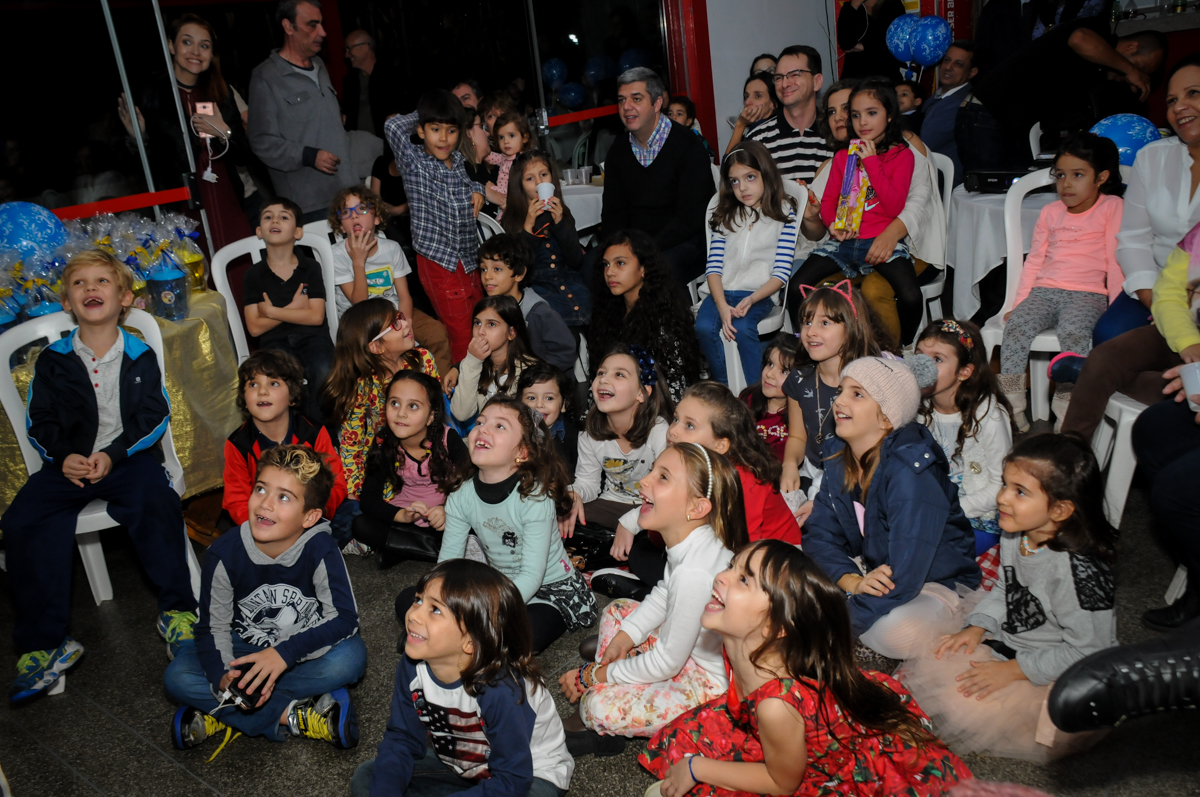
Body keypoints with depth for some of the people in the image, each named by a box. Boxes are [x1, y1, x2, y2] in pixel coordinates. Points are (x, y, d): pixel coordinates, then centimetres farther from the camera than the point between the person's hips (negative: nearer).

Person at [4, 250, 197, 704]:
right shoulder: (52, 361, 7)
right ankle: (42, 644, -13)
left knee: (158, 504, -32)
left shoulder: (140, 357, 4)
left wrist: (113, 454, -14)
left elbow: (154, 416, -1)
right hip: (68, 463, 2)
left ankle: (177, 611, -18)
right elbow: (39, 422, 8)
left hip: (128, 458, -2)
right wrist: (64, 456, -12)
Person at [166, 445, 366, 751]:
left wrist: (285, 652, -37)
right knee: (178, 677, -22)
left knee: (351, 657, -32)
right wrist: (223, 676, -31)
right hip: (246, 648, 2)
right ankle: (295, 718, -22)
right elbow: (212, 627, -11)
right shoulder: (224, 553, -19)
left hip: (304, 649, -2)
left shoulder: (320, 551, -24)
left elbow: (345, 618, -25)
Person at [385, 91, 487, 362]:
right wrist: (422, 117, -2)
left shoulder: (461, 161, 10)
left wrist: (478, 190, 8)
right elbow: (393, 125, -20)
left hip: (469, 258, 6)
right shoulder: (414, 163, -6)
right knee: (463, 335, -4)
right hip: (438, 261, -6)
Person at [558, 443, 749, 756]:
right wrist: (622, 640, 2)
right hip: (688, 646, 10)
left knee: (601, 706, -18)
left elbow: (666, 663, -24)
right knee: (617, 610, 16)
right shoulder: (687, 540, -9)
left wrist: (598, 675, -12)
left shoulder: (693, 573, -35)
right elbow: (662, 595, 11)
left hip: (712, 682, -9)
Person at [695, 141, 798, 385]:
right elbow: (714, 266, 2)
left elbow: (781, 273, -4)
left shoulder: (783, 213, 3)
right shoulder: (725, 215, 13)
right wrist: (722, 305, -15)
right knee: (704, 327, -26)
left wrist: (750, 300, -19)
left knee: (742, 328, -32)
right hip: (721, 291, 3)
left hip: (760, 292, -3)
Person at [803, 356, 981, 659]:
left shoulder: (910, 471, -28)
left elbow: (901, 580, -31)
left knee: (897, 632, -37)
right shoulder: (839, 457, -5)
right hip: (869, 574, 6)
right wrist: (854, 582, -26)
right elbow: (820, 535, -5)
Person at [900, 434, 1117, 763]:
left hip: (1056, 674, -8)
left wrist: (1014, 670, -22)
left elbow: (1088, 651, -25)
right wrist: (977, 627, -5)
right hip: (1007, 642, 8)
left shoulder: (1079, 570, -32)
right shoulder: (1015, 535, -7)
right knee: (926, 667, 2)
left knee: (971, 707, -19)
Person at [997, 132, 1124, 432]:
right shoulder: (1050, 212, 18)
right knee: (1015, 327, -25)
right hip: (1043, 291, 4)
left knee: (1074, 332, -34)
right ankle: (1011, 405, -23)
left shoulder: (1112, 207, 5)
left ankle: (1066, 409, -26)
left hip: (1087, 294, -4)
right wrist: (1019, 303, 10)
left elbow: (1115, 260, 2)